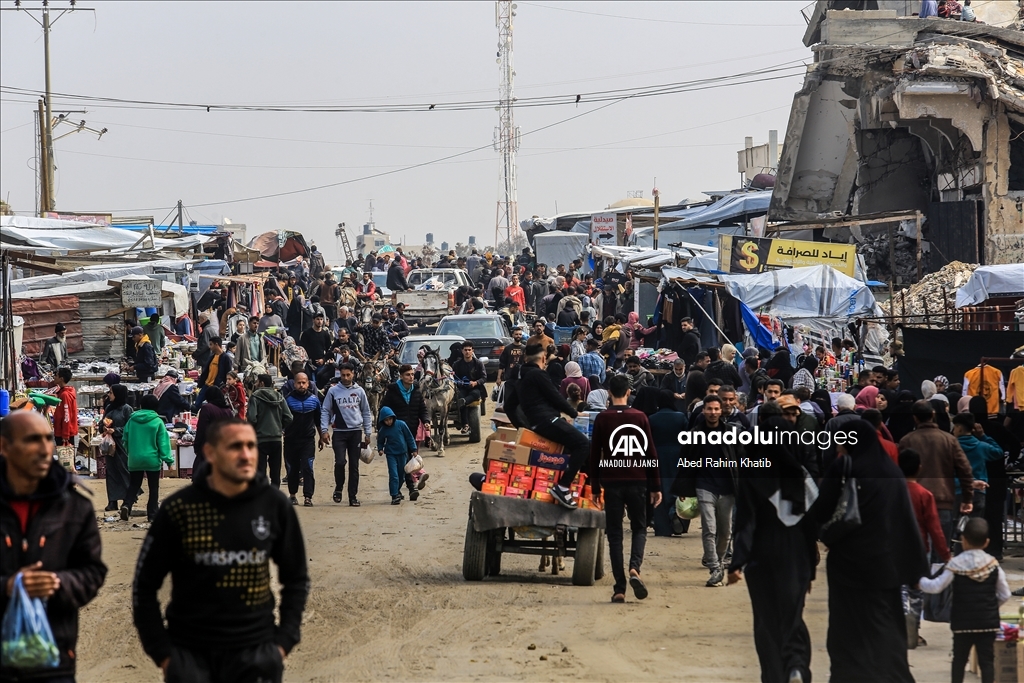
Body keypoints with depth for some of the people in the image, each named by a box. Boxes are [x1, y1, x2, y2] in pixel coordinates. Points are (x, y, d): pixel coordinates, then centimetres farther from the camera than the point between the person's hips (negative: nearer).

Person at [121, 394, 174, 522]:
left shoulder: (132, 420, 0)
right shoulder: (157, 422, -9)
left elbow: (126, 439, 8)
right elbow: (163, 442, -11)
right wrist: (168, 459, -7)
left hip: (134, 459, 3)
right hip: (152, 459, -3)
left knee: (133, 485, 12)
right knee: (154, 487, 8)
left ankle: (127, 505, -12)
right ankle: (152, 514, 7)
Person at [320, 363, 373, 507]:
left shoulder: (359, 391, 6)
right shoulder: (333, 391, 1)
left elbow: (366, 412, 12)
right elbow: (325, 411, 4)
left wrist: (367, 433, 10)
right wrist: (324, 430, -6)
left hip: (356, 432, 2)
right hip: (339, 432, -2)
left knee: (354, 466, 3)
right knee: (340, 461, -15)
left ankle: (353, 496, 9)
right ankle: (338, 488, 8)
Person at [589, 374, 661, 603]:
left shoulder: (602, 419, 0)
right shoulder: (640, 418, 0)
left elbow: (595, 454, 2)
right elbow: (651, 453, 1)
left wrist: (595, 487, 8)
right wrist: (656, 486, 7)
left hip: (611, 482, 0)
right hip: (637, 481, 0)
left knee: (614, 533, 5)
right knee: (639, 528, 13)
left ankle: (619, 588, -2)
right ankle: (634, 568, -14)